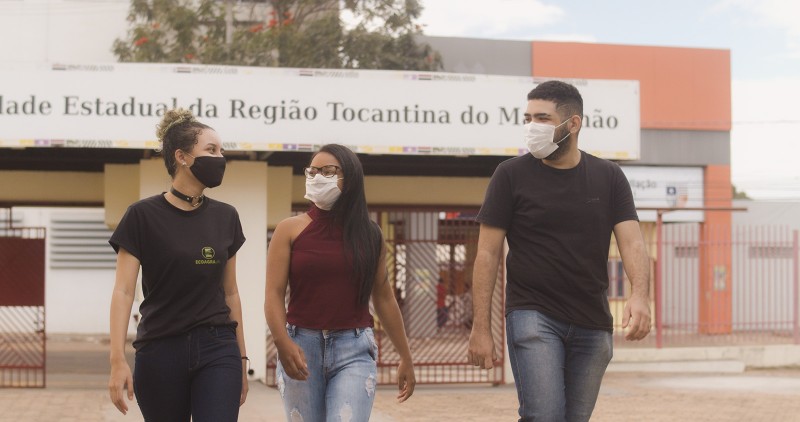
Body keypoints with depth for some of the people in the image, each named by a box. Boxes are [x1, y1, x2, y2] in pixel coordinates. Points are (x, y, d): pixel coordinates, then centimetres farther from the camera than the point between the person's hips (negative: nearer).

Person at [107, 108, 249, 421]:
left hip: (217, 351, 2)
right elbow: (123, 292, -8)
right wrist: (118, 360, -17)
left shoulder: (226, 217, 8)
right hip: (160, 352, -2)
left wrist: (241, 358, 15)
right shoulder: (143, 216, -4)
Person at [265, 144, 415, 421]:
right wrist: (282, 343, -22)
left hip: (354, 350, 0)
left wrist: (405, 357, 14)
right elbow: (274, 294, -5)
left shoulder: (368, 234, 7)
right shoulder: (290, 230, 3)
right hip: (300, 348, 1)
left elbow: (384, 299, 13)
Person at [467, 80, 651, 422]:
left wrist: (640, 295, -23)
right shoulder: (511, 174, -2)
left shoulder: (608, 178, 5)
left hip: (592, 323, 3)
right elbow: (487, 254, -2)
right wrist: (481, 328, -8)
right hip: (533, 316, -3)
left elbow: (632, 242, -3)